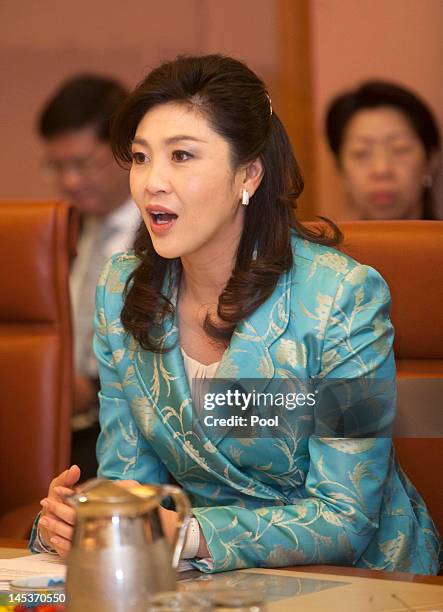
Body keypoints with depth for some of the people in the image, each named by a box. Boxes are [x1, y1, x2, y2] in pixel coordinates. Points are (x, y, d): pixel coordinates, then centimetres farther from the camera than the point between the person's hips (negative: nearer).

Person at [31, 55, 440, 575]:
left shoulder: (345, 297, -16)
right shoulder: (120, 290, 0)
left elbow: (344, 519, -17)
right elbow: (128, 472, 4)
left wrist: (185, 535, -30)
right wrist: (70, 517, -18)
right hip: (211, 579, 3)